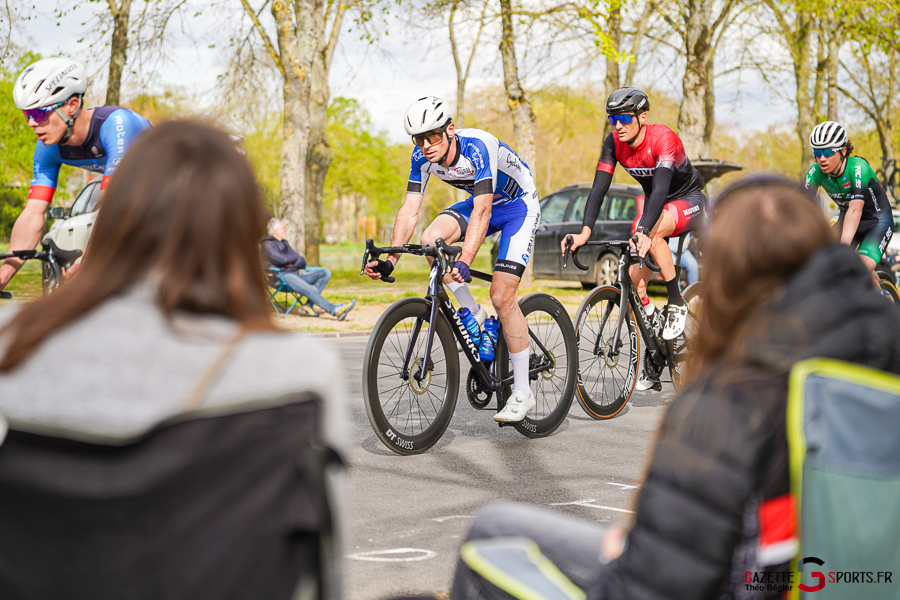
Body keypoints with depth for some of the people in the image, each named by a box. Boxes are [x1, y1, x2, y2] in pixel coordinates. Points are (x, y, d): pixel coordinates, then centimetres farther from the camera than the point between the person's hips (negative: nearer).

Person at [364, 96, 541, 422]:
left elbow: (482, 211, -42)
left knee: (502, 297, -16)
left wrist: (464, 262, -53)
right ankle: (473, 315, -2)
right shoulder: (422, 157, -15)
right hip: (479, 201, 6)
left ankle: (522, 392, -5)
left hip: (519, 204, -6)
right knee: (431, 239, -23)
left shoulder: (478, 147, -35)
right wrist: (390, 260, -26)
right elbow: (409, 210, -14)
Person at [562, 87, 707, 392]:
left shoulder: (663, 139, -30)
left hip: (689, 199, -6)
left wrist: (643, 232, -57)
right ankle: (652, 359, 3)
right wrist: (585, 231, -34)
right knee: (635, 278, -8)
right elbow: (599, 187, -20)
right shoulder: (614, 143, -13)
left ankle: (677, 304, -17)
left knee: (653, 234, -38)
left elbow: (661, 189, -43)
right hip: (654, 204, 6)